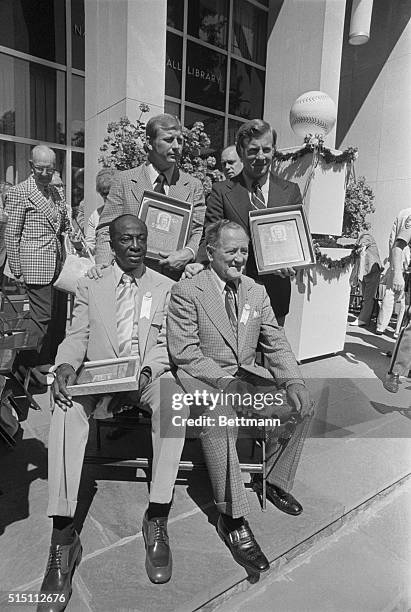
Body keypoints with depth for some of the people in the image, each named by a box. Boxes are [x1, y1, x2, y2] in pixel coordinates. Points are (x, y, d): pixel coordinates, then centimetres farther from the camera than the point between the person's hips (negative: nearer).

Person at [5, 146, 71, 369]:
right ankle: (39, 367, 8)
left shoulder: (58, 192, 16)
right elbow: (11, 235, -5)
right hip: (36, 266, -6)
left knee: (60, 317, 9)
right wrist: (17, 271, -8)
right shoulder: (18, 192, -4)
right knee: (42, 317, -5)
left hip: (59, 264, 7)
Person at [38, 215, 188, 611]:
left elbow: (164, 343, 4)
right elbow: (76, 337, 5)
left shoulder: (165, 287, 12)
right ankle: (63, 534, -26)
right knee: (67, 408, -31)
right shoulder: (90, 286, 14)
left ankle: (157, 519, -26)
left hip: (149, 374, 0)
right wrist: (66, 365, -18)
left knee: (172, 396, -34)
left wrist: (146, 371, -17)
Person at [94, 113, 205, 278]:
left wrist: (189, 253, -13)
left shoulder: (194, 186, 12)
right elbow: (107, 230, 5)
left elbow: (200, 231, 9)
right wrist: (102, 267, -12)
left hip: (177, 279, 1)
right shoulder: (124, 180, 8)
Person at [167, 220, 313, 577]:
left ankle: (274, 480, 14)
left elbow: (277, 344, 7)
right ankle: (232, 517, -17)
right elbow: (184, 354, -13)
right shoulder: (186, 292, -8)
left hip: (246, 374, 6)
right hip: (202, 378, -5)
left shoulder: (257, 292, 9)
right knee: (220, 418, -34)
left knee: (301, 405, -9)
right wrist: (223, 380, -22)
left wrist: (293, 382, -9)